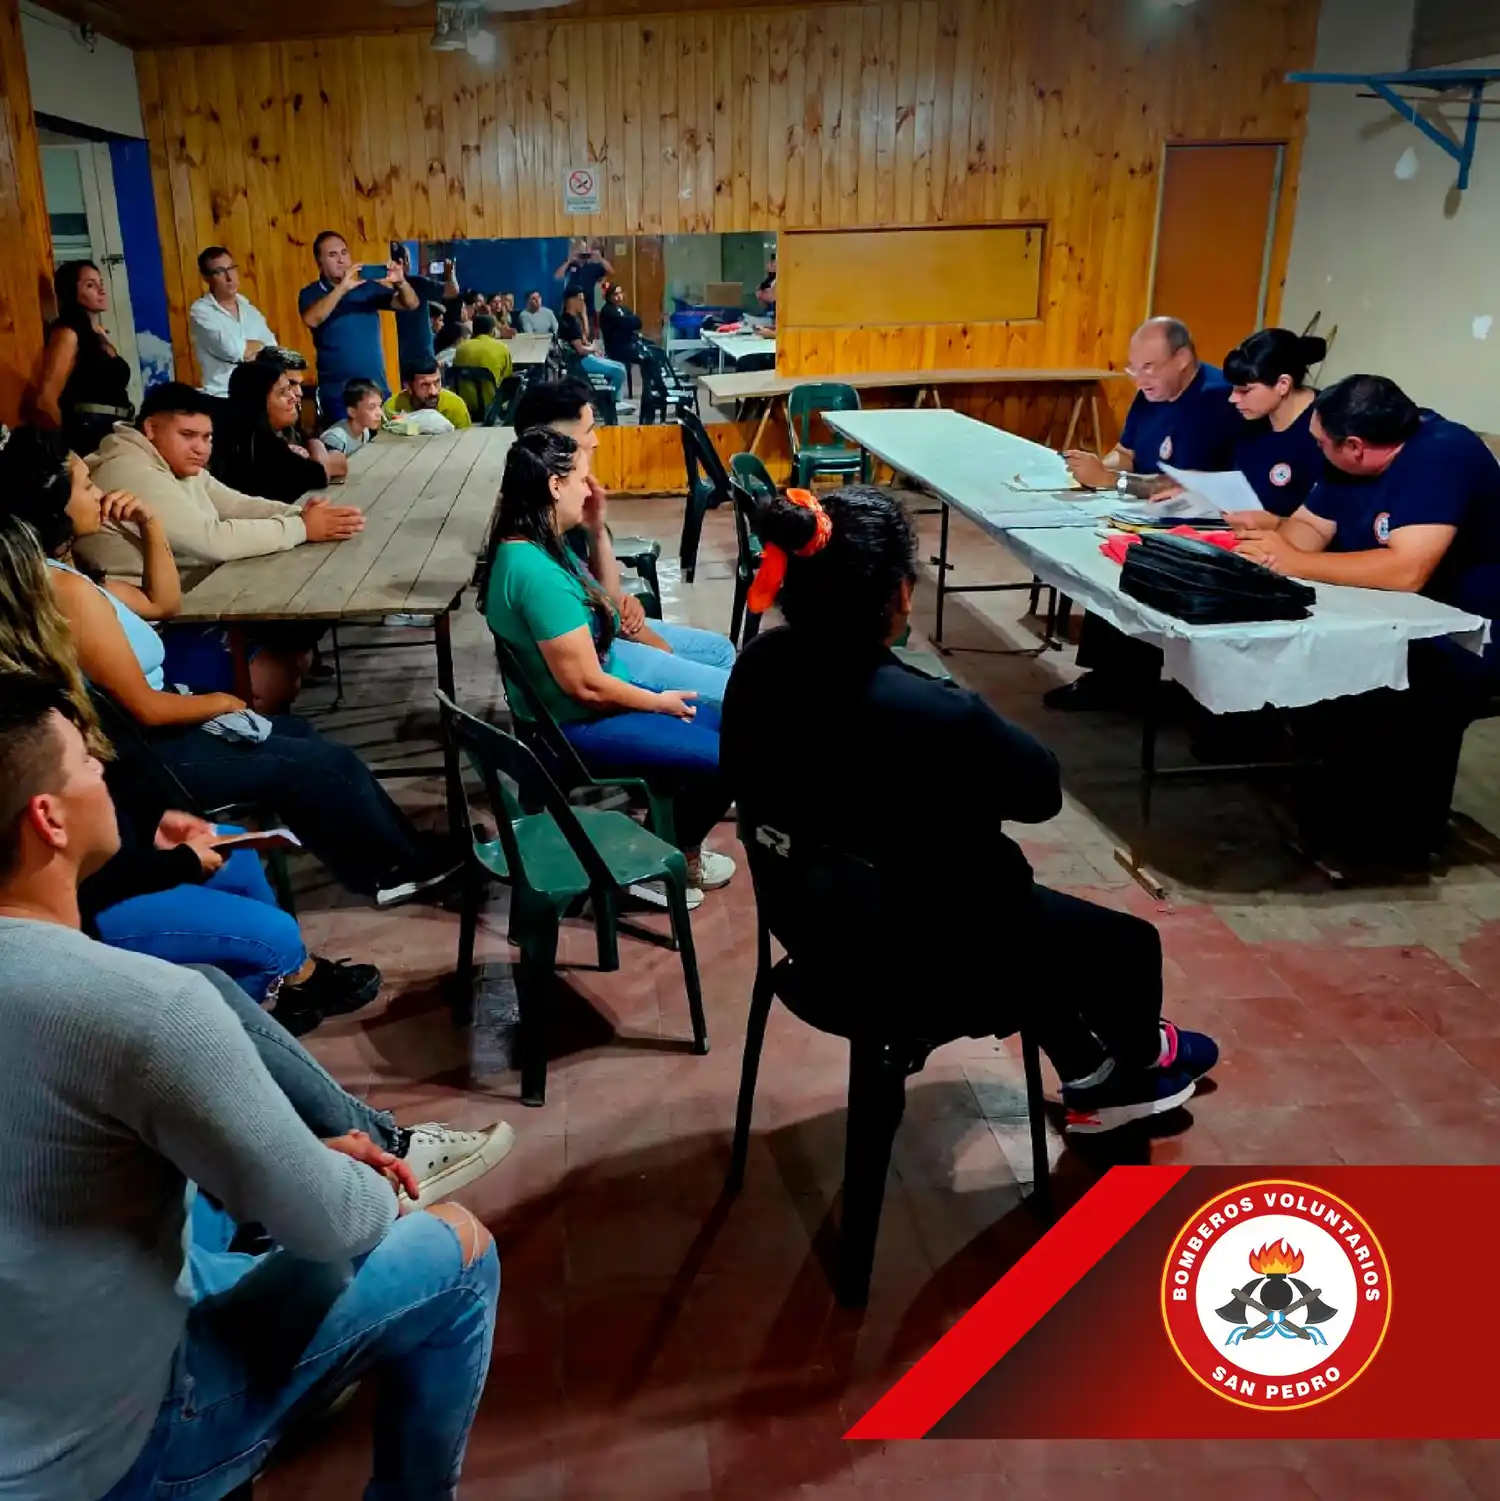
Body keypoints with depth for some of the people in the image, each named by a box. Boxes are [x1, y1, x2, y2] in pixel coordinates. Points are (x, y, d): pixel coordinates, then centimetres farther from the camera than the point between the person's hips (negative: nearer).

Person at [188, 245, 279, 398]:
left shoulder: (249, 309, 14)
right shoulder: (200, 312, -4)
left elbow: (272, 350, 4)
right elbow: (232, 350, -17)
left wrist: (247, 350, -13)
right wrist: (259, 345, 0)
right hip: (223, 395, -5)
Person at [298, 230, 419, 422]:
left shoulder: (369, 287, 9)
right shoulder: (311, 293, 0)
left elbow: (412, 304, 1)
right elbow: (311, 319, -22)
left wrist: (400, 283, -20)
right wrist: (342, 288, -29)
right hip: (337, 393, -3)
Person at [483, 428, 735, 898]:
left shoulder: (531, 544, 1)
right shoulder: (536, 572, -30)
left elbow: (604, 603, 15)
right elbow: (586, 686, -27)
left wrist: (598, 530, 2)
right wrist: (659, 702, -11)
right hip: (575, 722, -10)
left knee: (723, 716, 12)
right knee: (724, 758, -13)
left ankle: (671, 836, 23)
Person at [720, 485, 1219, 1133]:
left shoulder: (759, 664, -15)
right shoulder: (936, 716, -36)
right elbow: (1041, 791, -16)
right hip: (914, 969, -7)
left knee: (1035, 911, 32)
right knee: (1129, 943, 19)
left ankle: (1092, 1084, 49)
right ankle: (1138, 1062, 51)